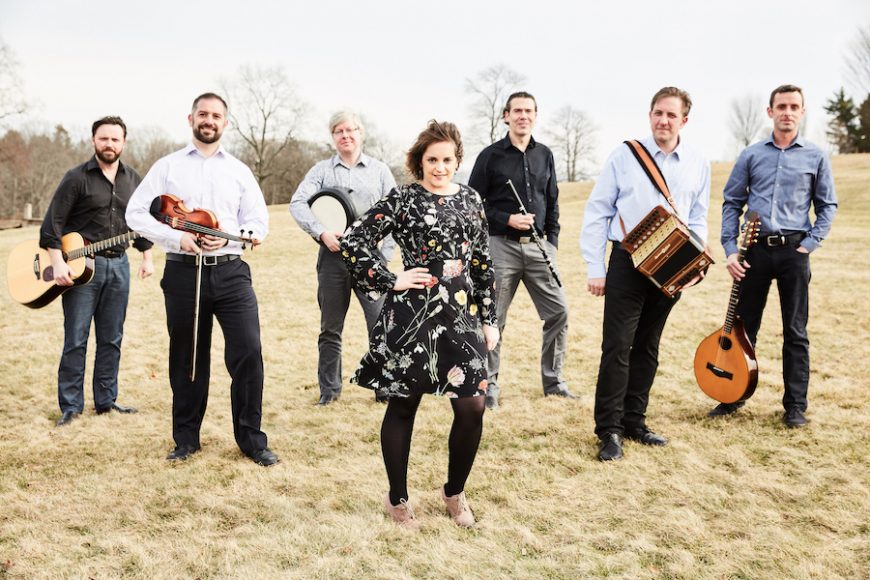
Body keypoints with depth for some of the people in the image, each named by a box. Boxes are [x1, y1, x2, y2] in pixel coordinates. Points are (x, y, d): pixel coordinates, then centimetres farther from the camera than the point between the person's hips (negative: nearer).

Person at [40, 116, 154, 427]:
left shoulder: (133, 180, 10)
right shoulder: (77, 177, -6)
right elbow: (53, 223, -9)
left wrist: (147, 257, 13)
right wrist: (58, 263, -17)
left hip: (119, 264, 5)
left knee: (111, 339, 10)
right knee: (75, 340, -1)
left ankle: (106, 400, 20)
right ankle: (70, 406, 8)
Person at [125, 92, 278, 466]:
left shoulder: (239, 170, 11)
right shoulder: (168, 166, 7)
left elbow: (259, 224, 7)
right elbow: (136, 214, 1)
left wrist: (228, 237, -12)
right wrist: (177, 239, -12)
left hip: (230, 271, 1)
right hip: (183, 271, 0)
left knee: (248, 352, -8)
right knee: (187, 357, 9)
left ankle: (251, 438, 6)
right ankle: (186, 438, 25)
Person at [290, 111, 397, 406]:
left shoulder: (379, 170, 10)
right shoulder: (322, 170, 8)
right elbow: (298, 203, -3)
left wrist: (385, 253, -2)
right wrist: (321, 232, -17)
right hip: (333, 256, 1)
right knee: (330, 328, 8)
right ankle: (329, 389, 20)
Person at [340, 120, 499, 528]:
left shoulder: (470, 200, 10)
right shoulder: (402, 199, -3)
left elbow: (483, 264, 13)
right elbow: (352, 244, -6)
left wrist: (489, 317, 10)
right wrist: (391, 282, -9)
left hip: (462, 315, 4)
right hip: (412, 315, -4)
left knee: (472, 407, -1)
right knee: (403, 405, 7)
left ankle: (454, 492, 23)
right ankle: (397, 499, 24)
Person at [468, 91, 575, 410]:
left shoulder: (544, 155, 12)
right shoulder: (491, 155, -1)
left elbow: (552, 202, 18)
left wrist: (552, 240, 9)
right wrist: (507, 219, -14)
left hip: (538, 246, 4)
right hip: (501, 246, -4)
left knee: (558, 311, 3)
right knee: (493, 319, 0)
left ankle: (553, 380, 17)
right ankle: (489, 385, 13)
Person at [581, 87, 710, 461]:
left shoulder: (698, 165, 9)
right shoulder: (625, 155, -1)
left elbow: (697, 220, 15)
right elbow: (597, 213, -1)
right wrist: (595, 269, -6)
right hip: (627, 262, -3)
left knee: (647, 348, 11)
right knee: (617, 346, -6)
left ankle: (633, 421, 22)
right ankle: (609, 430, 2)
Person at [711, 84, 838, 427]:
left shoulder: (816, 157, 5)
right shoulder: (751, 155, 7)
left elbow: (827, 206, 8)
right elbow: (732, 203, 7)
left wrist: (810, 244, -5)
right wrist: (730, 249, -2)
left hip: (793, 251, -1)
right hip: (754, 251, 1)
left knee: (795, 332, 5)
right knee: (743, 327, 7)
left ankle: (795, 406, 14)